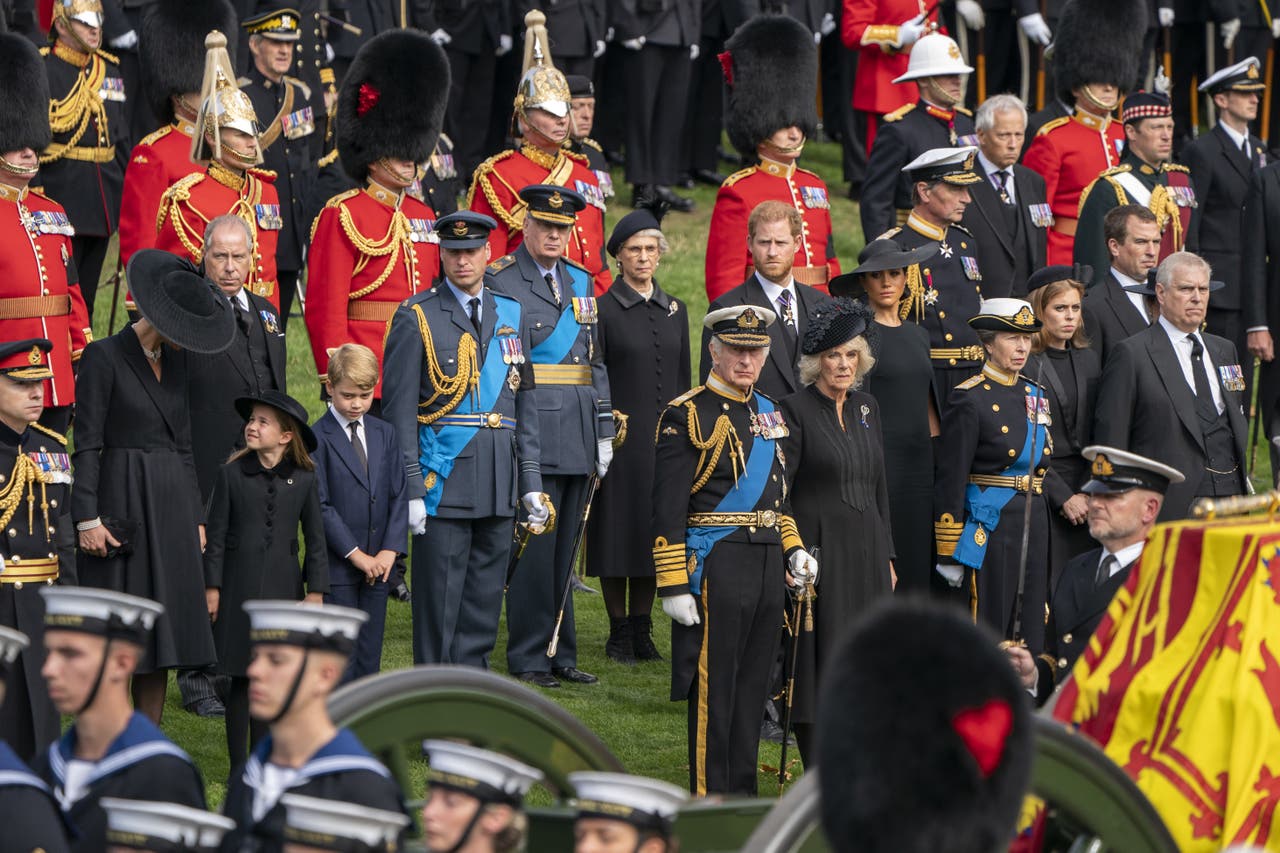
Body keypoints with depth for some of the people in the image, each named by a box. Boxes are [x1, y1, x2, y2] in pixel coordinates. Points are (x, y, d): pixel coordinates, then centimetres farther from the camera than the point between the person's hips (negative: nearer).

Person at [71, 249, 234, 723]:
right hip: (123, 506, -7)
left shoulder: (175, 361, 13)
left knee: (162, 634, 5)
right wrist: (87, 518, -16)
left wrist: (196, 519, 14)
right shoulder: (103, 357, -8)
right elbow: (86, 443, -11)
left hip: (172, 506, 7)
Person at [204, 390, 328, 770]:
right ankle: (238, 767, 8)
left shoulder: (303, 480, 0)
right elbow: (216, 534, 0)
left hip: (284, 588, 1)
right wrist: (212, 587, -2)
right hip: (240, 588, -1)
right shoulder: (232, 474, -3)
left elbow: (315, 539, 6)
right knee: (242, 678, 0)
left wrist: (315, 592, 3)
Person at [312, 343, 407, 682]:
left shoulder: (384, 434, 10)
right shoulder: (317, 438, -7)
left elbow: (399, 496, 8)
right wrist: (355, 554, -14)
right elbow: (320, 506, -11)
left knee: (370, 655, 8)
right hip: (336, 566, -5)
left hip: (377, 566, 5)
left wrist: (390, 550, -5)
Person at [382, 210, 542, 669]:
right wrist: (410, 489, -12)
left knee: (486, 595, 8)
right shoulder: (417, 317, -3)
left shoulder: (514, 314, 11)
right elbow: (400, 410, -5)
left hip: (499, 482, 5)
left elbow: (524, 403, 15)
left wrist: (531, 482, 10)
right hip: (443, 477, -5)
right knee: (439, 597, -2)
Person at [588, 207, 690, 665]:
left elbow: (683, 379, 14)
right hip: (621, 438, -4)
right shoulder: (603, 309, -4)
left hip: (666, 438, 4)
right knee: (619, 535, 0)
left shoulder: (675, 310, 11)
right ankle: (619, 632, 8)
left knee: (654, 533, 7)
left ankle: (641, 628, 15)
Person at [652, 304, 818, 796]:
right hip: (715, 565, -7)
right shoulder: (687, 416, -9)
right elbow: (667, 510, -12)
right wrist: (673, 585, -16)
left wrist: (793, 550, 12)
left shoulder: (768, 414, 14)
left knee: (752, 681, 11)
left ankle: (743, 795, 18)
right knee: (712, 685, -3)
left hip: (768, 565, 7)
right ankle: (707, 800, 1)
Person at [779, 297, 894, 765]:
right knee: (821, 663, -4)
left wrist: (886, 557, 15)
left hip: (866, 551, 6)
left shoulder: (866, 408, 12)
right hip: (818, 550, -6)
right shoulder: (796, 411, -7)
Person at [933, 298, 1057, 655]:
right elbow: (950, 481, -10)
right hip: (989, 527, -7)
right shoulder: (970, 400, -9)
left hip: (1034, 526, 7)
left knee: (1030, 632, 6)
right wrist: (950, 554, -12)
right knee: (989, 632, -5)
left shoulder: (1035, 394, 12)